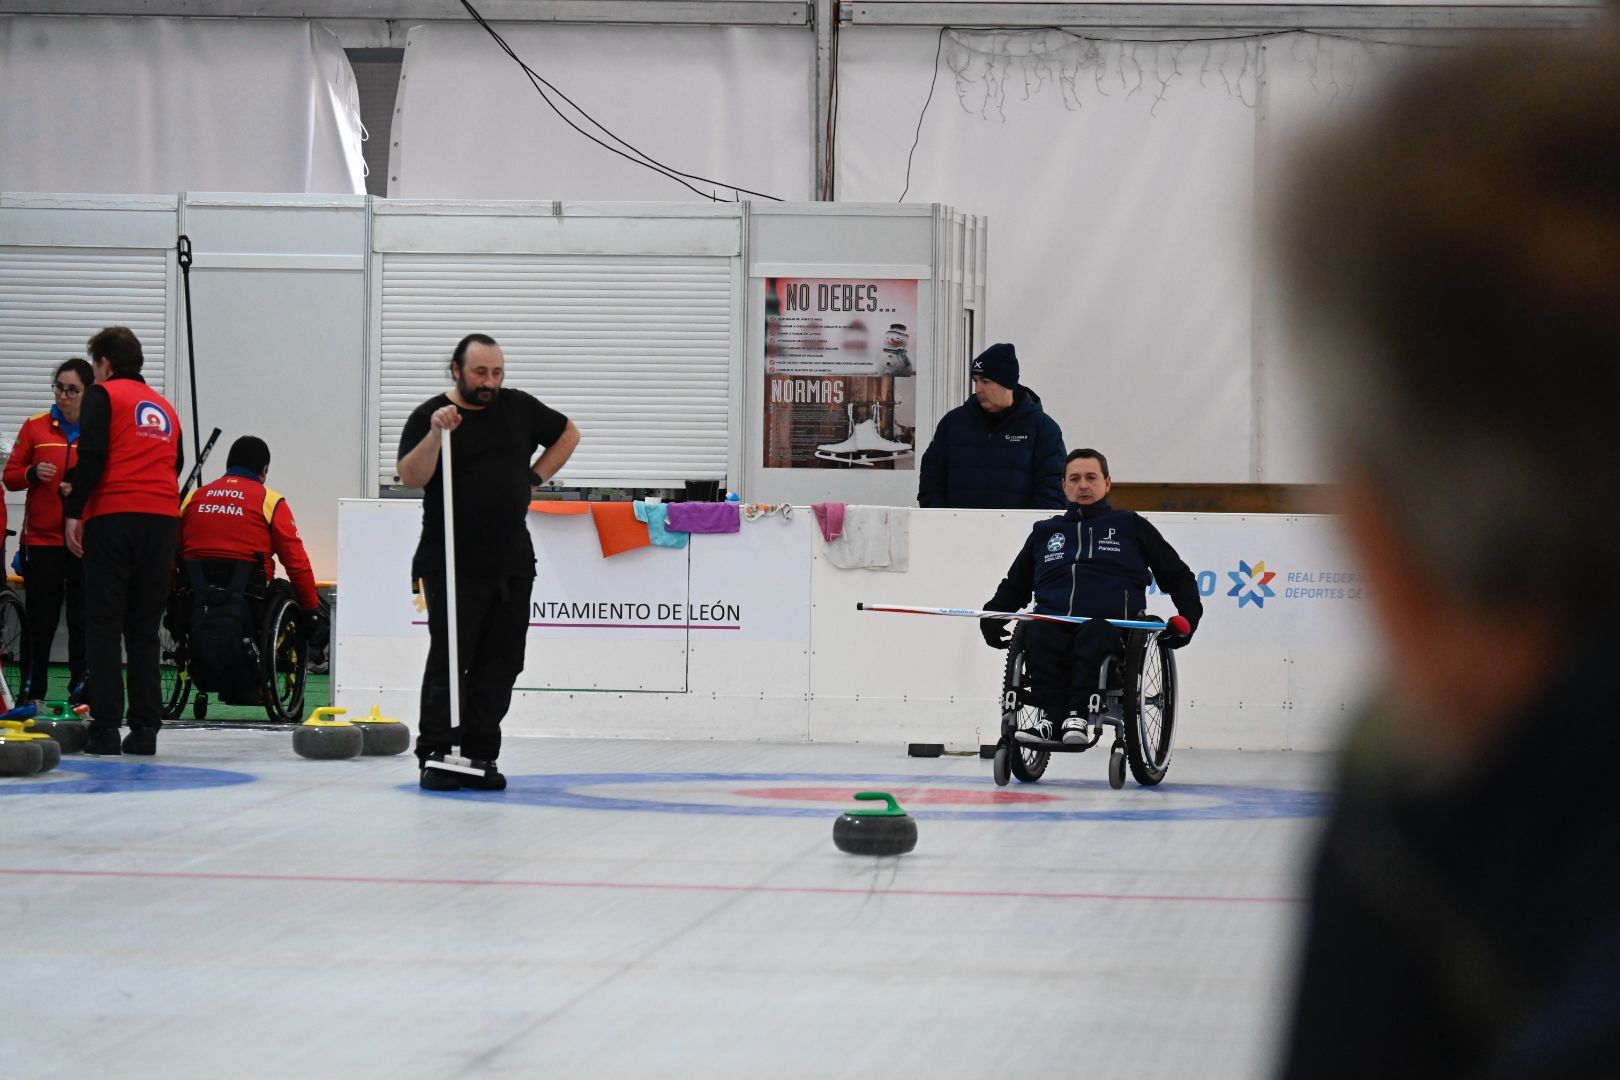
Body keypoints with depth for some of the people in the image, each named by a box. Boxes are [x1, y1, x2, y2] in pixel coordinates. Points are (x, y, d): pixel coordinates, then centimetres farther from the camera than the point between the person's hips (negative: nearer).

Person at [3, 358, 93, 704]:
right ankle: (32, 693, 11)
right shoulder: (35, 427, 5)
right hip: (42, 539, 1)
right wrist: (33, 474, -13)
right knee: (40, 622, 4)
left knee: (83, 622, 0)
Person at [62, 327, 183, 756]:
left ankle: (105, 725, -7)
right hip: (163, 522, 5)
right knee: (144, 628, 10)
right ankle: (145, 728, 5)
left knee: (103, 624, -1)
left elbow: (92, 457, -9)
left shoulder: (102, 396, 3)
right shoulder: (165, 407, 22)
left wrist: (74, 511, -8)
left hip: (114, 518, -5)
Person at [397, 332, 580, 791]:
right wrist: (436, 434, -28)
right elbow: (411, 477, -15)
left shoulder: (519, 409, 10)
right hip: (453, 566, -5)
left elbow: (568, 434, 24)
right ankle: (436, 756, -3)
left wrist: (534, 478, 12)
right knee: (448, 660, -7)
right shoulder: (430, 416, -3)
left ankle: (480, 756, 10)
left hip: (512, 564, 5)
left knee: (500, 664, 4)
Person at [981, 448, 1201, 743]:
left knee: (1094, 633, -38)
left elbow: (1178, 576, 22)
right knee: (1038, 631, -34)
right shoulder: (1045, 532, 30)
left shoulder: (1130, 526, 22)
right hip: (1054, 619, 2)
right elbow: (1013, 586, 35)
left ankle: (1078, 715, -48)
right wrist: (991, 617, 14)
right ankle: (1051, 716, -42)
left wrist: (1188, 617, 3)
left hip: (1110, 623, -2)